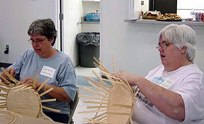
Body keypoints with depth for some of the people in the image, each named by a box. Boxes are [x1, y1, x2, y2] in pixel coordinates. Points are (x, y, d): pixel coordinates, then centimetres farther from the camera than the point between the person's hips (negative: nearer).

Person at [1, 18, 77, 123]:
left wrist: (41, 86, -22)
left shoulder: (64, 61, -5)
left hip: (53, 113, -5)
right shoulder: (27, 54, 12)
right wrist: (9, 72, -7)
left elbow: (69, 94, -13)